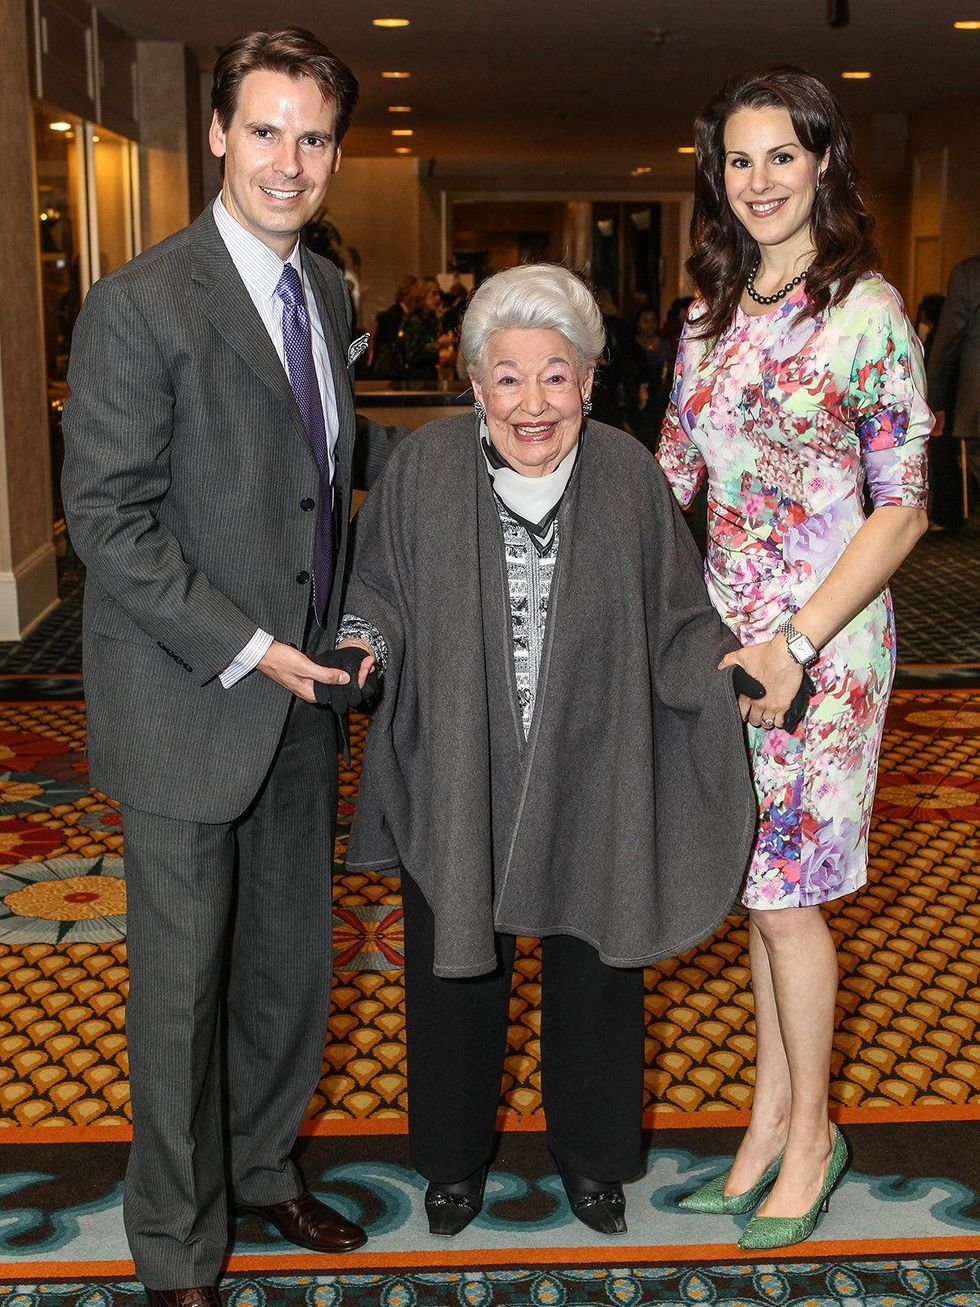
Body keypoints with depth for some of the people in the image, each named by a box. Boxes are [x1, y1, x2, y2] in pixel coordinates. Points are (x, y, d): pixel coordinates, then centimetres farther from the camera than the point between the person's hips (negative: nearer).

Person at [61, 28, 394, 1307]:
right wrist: (245, 651, -18)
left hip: (301, 688, 7)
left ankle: (263, 1165, 43)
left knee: (291, 956, 19)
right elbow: (108, 519, -17)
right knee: (183, 978, 8)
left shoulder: (329, 292, 8)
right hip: (190, 702, -7)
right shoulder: (141, 304, -16)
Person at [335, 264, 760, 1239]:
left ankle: (590, 1152, 40)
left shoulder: (628, 476, -7)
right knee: (458, 963, 14)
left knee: (592, 966, 15)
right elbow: (379, 591, 0)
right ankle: (455, 1157, 39)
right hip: (457, 775, 0)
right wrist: (367, 642, -20)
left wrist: (724, 661, -18)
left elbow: (674, 618, 0)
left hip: (589, 779, 1)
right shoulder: (425, 468, -10)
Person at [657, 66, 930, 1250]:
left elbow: (903, 507, -12)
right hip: (724, 627, 6)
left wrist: (798, 642, -18)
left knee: (785, 893, 2)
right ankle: (770, 1119, 28)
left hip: (823, 637, -6)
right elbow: (673, 468, 13)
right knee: (758, 880, 13)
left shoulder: (867, 309, -11)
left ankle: (811, 1135, 22)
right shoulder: (714, 313, 8)